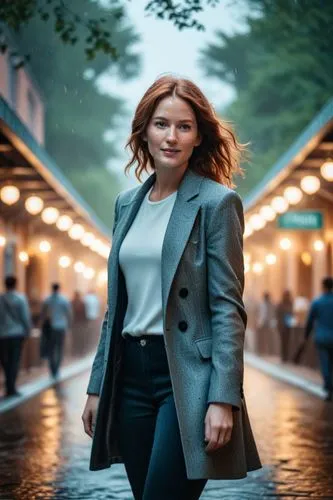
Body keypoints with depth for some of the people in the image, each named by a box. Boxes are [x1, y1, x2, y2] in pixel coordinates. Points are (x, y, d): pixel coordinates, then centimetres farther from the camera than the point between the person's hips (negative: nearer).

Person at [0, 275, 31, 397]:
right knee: (14, 361, 2)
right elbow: (25, 316, -6)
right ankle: (11, 388, -4)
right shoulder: (20, 298, -7)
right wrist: (27, 331, 6)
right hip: (17, 333, -2)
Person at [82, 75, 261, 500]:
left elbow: (228, 308, -10)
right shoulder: (127, 203, 13)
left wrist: (223, 399, -17)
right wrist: (97, 385, 13)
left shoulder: (217, 202, -6)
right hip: (130, 371, 6)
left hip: (186, 372, -6)